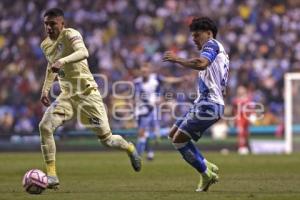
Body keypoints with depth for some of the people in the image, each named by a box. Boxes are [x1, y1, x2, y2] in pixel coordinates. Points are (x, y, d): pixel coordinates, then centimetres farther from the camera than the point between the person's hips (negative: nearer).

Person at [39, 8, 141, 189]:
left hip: (87, 93, -6)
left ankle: (130, 149, 35)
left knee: (106, 139, 0)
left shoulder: (70, 35, -16)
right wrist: (45, 90, 15)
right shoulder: (46, 45, 6)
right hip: (67, 95, 6)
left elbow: (83, 52, -37)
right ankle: (52, 176, -14)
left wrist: (63, 61, -52)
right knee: (45, 126, -18)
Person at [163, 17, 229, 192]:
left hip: (208, 103, -10)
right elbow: (223, 89, 29)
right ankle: (208, 167, 12)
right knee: (174, 134, 12)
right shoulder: (222, 53, 26)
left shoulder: (212, 44, -5)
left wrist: (177, 60, -18)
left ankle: (206, 174, -5)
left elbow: (201, 64, -27)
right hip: (203, 103, 10)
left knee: (179, 139, -12)